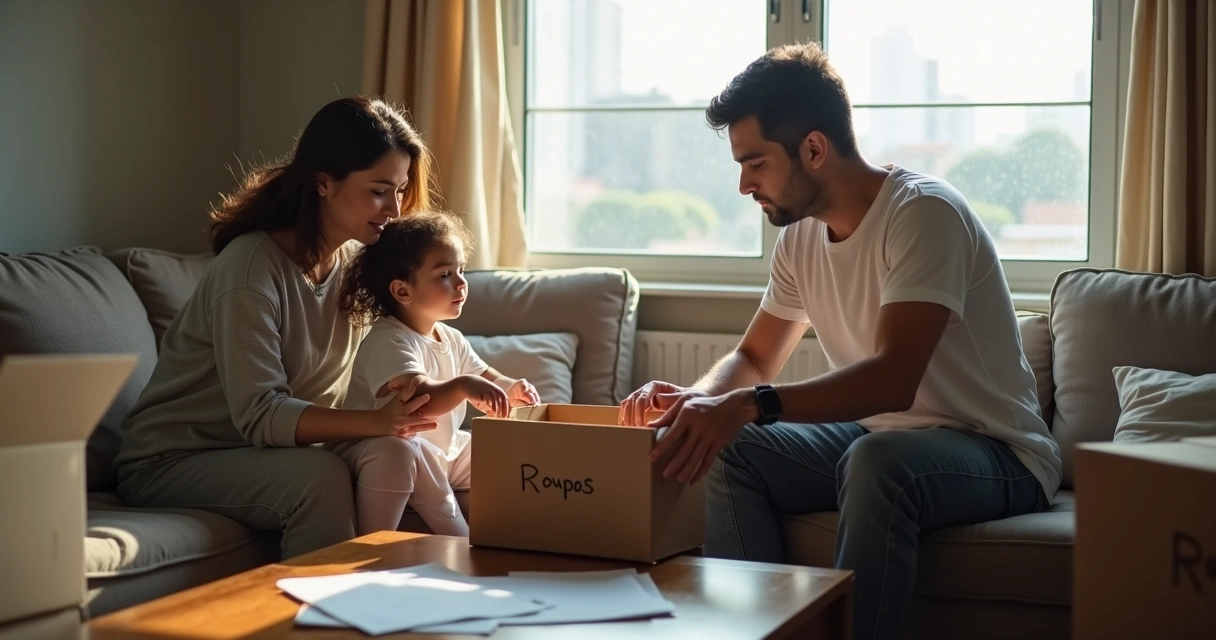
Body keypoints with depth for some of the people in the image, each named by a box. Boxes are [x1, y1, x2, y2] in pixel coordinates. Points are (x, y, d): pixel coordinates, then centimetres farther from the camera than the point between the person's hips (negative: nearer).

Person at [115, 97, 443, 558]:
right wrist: (379, 423, -39)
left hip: (264, 452, 7)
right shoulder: (251, 265, -22)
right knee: (321, 478, -31)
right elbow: (259, 415, -27)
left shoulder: (355, 261, 1)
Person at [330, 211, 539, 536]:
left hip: (442, 452, 9)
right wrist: (463, 386, -57)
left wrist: (510, 390, -8)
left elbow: (486, 377, 15)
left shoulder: (452, 340, 6)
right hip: (379, 447, -9)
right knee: (396, 451, -40)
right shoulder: (388, 342, -23)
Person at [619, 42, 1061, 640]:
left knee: (876, 460, -37)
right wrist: (696, 398, -11)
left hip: (995, 452, -7)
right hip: (883, 436, 7)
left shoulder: (923, 212, -21)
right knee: (730, 451, -11)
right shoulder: (800, 236, 2)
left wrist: (750, 405, -44)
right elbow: (753, 359, 13)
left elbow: (893, 379, -33)